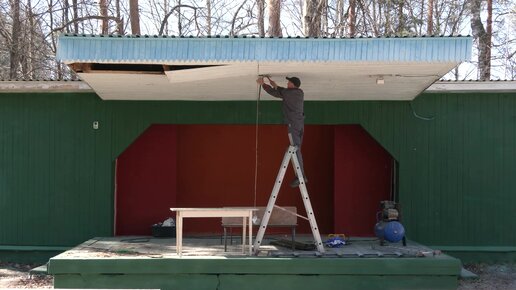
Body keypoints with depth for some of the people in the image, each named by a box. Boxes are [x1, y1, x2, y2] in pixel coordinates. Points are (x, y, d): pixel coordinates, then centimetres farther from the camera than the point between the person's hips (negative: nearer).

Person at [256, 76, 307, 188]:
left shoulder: (288, 93, -11)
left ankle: (300, 176, -9)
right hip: (300, 123, 8)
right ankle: (302, 175, 15)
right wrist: (275, 85, 28)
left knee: (296, 150, -8)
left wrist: (263, 84, 9)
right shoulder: (300, 92, 12)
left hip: (293, 124, -8)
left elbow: (274, 92, -4)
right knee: (297, 149, 13)